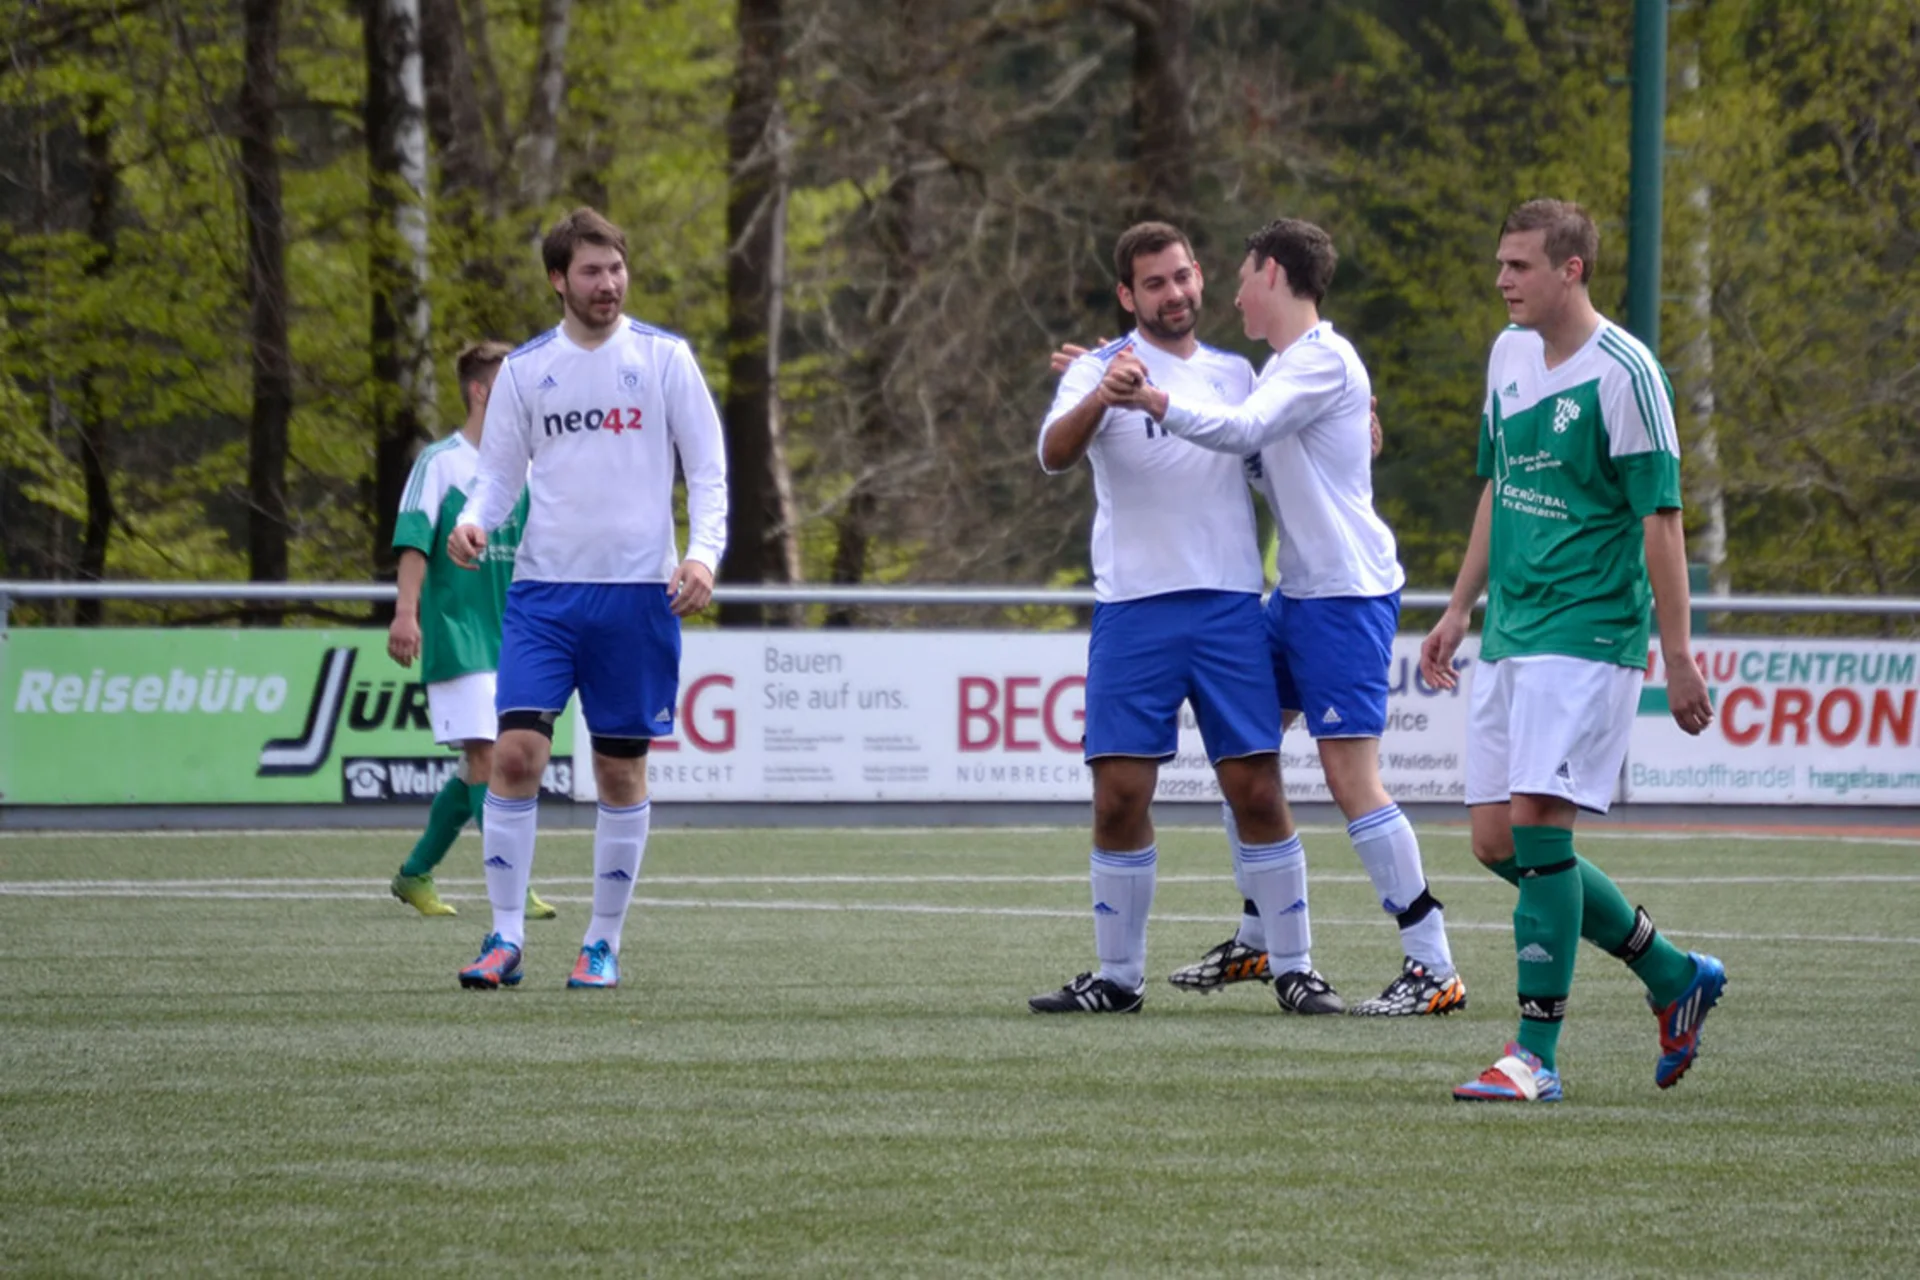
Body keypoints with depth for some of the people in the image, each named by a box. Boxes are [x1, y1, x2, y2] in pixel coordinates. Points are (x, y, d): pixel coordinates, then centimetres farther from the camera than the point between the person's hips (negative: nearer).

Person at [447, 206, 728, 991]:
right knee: (516, 752, -11)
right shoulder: (525, 371, 7)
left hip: (637, 594, -1)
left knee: (621, 771, 3)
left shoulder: (664, 359, 2)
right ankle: (506, 938, -6)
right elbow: (500, 475, 12)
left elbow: (708, 470, 2)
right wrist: (473, 520, -10)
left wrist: (703, 552, -15)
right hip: (544, 590, 1)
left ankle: (603, 943, 14)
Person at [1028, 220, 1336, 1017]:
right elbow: (1053, 455, -16)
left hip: (1230, 604, 2)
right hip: (1133, 610, -2)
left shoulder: (1236, 373, 14)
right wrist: (1103, 396, -35)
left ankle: (1295, 969, 5)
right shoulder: (1102, 369, 2)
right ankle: (1118, 977, 6)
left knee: (1257, 791, -2)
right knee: (1120, 798, -3)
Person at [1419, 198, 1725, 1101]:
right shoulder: (1509, 354, 11)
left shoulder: (1622, 373, -12)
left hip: (1588, 632, -8)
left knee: (1537, 824, -15)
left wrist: (1678, 655, -14)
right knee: (1497, 842, 6)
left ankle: (1537, 1055, -10)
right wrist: (1461, 607, 22)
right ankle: (1673, 977, 22)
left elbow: (1660, 519, -13)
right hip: (1508, 635, 8)